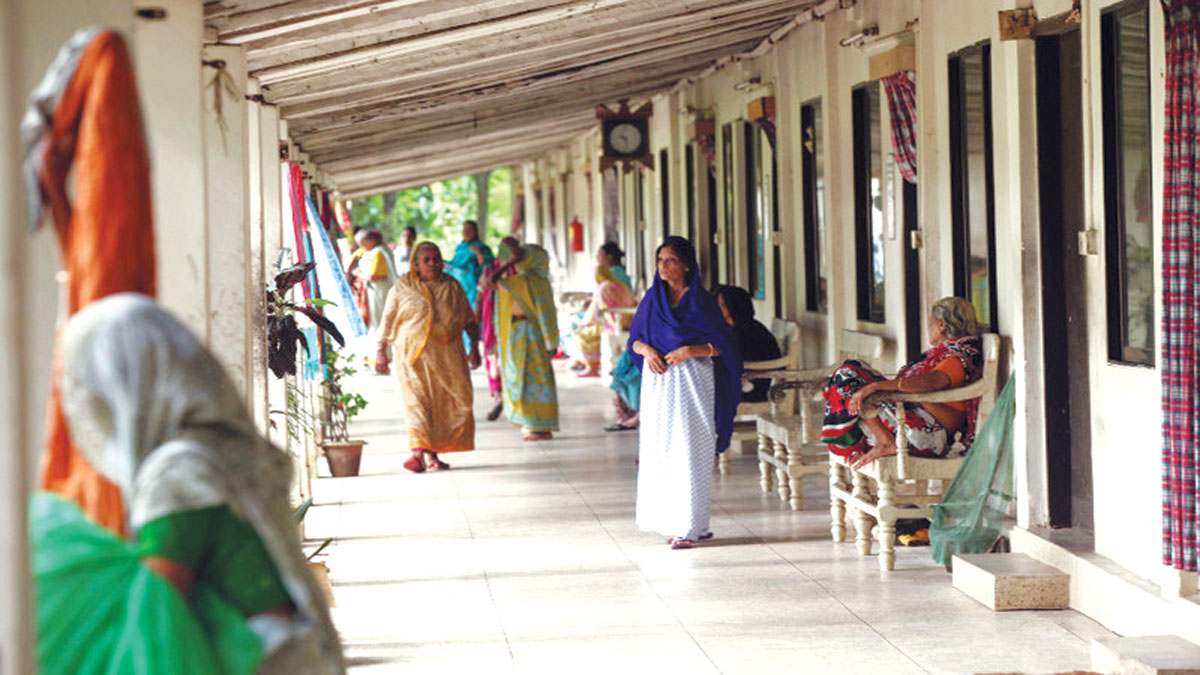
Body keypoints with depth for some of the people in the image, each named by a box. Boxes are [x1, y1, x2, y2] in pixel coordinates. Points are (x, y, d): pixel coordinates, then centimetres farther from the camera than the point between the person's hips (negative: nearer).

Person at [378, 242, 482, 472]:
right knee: (416, 401, -12)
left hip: (447, 355, 3)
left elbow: (469, 320, 15)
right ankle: (419, 451, -23)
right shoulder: (403, 287, 4)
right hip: (413, 353, -3)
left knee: (451, 401, -1)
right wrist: (381, 352, -1)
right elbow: (388, 321, 4)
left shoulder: (452, 287, 11)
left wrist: (475, 347, 8)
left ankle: (431, 453, 8)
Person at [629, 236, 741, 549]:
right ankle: (669, 521, 9)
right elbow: (635, 338, 15)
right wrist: (647, 350, -7)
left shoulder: (701, 300, -3)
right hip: (658, 382, 4)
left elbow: (722, 344, -2)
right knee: (660, 450, 2)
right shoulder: (652, 298, 9)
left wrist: (690, 350, -17)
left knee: (689, 452, -7)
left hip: (691, 381, -4)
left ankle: (690, 526, -5)